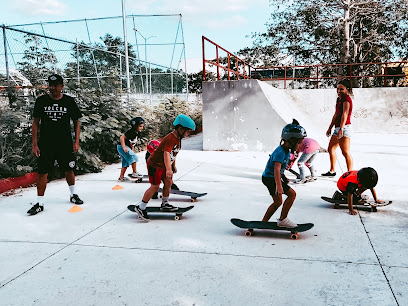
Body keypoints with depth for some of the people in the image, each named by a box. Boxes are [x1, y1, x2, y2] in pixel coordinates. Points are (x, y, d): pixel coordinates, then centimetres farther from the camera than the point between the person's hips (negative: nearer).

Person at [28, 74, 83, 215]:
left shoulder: (69, 101, 1)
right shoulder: (41, 101, 1)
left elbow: (76, 122, 7)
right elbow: (35, 123, 4)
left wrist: (76, 142, 0)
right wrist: (34, 144, -1)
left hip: (65, 144, 0)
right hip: (45, 144, 0)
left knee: (69, 170, 10)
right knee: (42, 173, -1)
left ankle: (73, 195, 32)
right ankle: (39, 204, 9)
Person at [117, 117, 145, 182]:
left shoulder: (137, 133, 8)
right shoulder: (131, 132, -20)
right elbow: (122, 137, -24)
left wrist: (132, 150, 16)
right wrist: (124, 148, -28)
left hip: (127, 147, 10)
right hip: (122, 147, -10)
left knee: (125, 163, 11)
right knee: (134, 157, -16)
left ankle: (121, 177, 16)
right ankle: (134, 173, -7)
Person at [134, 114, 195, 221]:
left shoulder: (178, 138, 5)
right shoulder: (170, 139, -27)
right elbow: (166, 154, -41)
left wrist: (173, 166, 25)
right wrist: (168, 169, -52)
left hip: (163, 165, 9)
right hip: (155, 164, -9)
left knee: (168, 183, 10)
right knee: (155, 186, -8)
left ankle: (165, 204, 27)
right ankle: (140, 208, 2)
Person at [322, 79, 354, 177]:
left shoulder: (346, 99, -10)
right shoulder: (339, 99, 17)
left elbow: (344, 115, -20)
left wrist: (341, 129, -27)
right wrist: (330, 128, 23)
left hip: (344, 127, -10)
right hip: (338, 128, 10)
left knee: (345, 152, -9)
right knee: (331, 149, 14)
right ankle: (332, 171, 24)